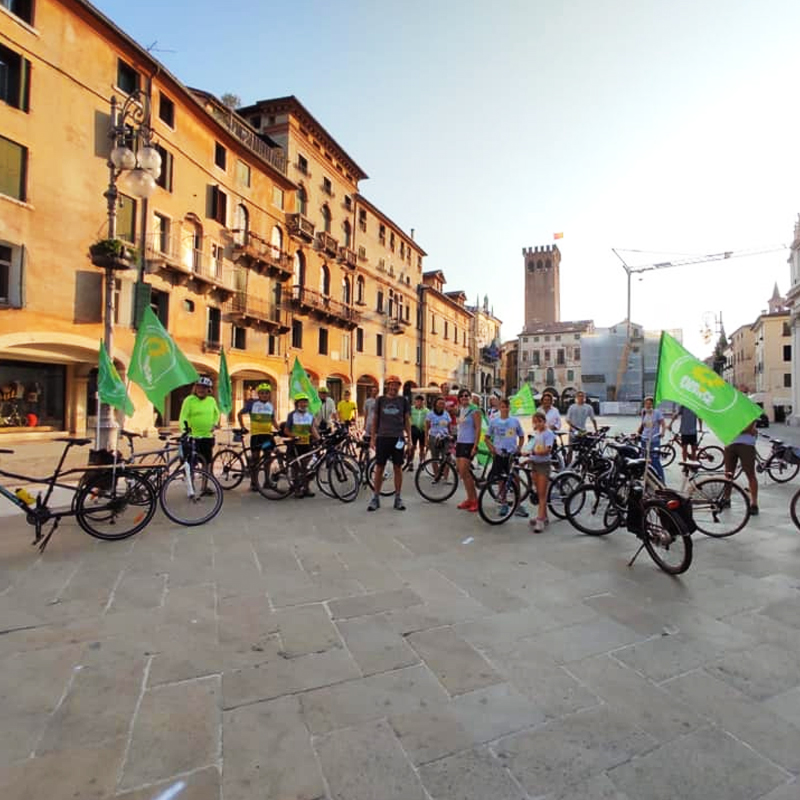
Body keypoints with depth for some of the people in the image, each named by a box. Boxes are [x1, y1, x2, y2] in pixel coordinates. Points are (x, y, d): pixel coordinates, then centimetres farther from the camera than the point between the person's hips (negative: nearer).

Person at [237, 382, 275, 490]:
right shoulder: (252, 403, -2)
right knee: (255, 457, 1)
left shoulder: (270, 405, 11)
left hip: (268, 433, 4)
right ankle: (253, 483, 10)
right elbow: (240, 414, 3)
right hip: (256, 433, -4)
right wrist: (242, 427, -5)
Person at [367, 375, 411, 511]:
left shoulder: (403, 400, 6)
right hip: (383, 437, 0)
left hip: (398, 438, 0)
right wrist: (373, 438, 3)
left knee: (398, 468, 5)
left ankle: (398, 498, 15)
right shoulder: (380, 400, 6)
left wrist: (409, 437, 0)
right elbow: (375, 420, 9)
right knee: (379, 468, 2)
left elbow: (407, 420, 8)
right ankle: (376, 498, 13)